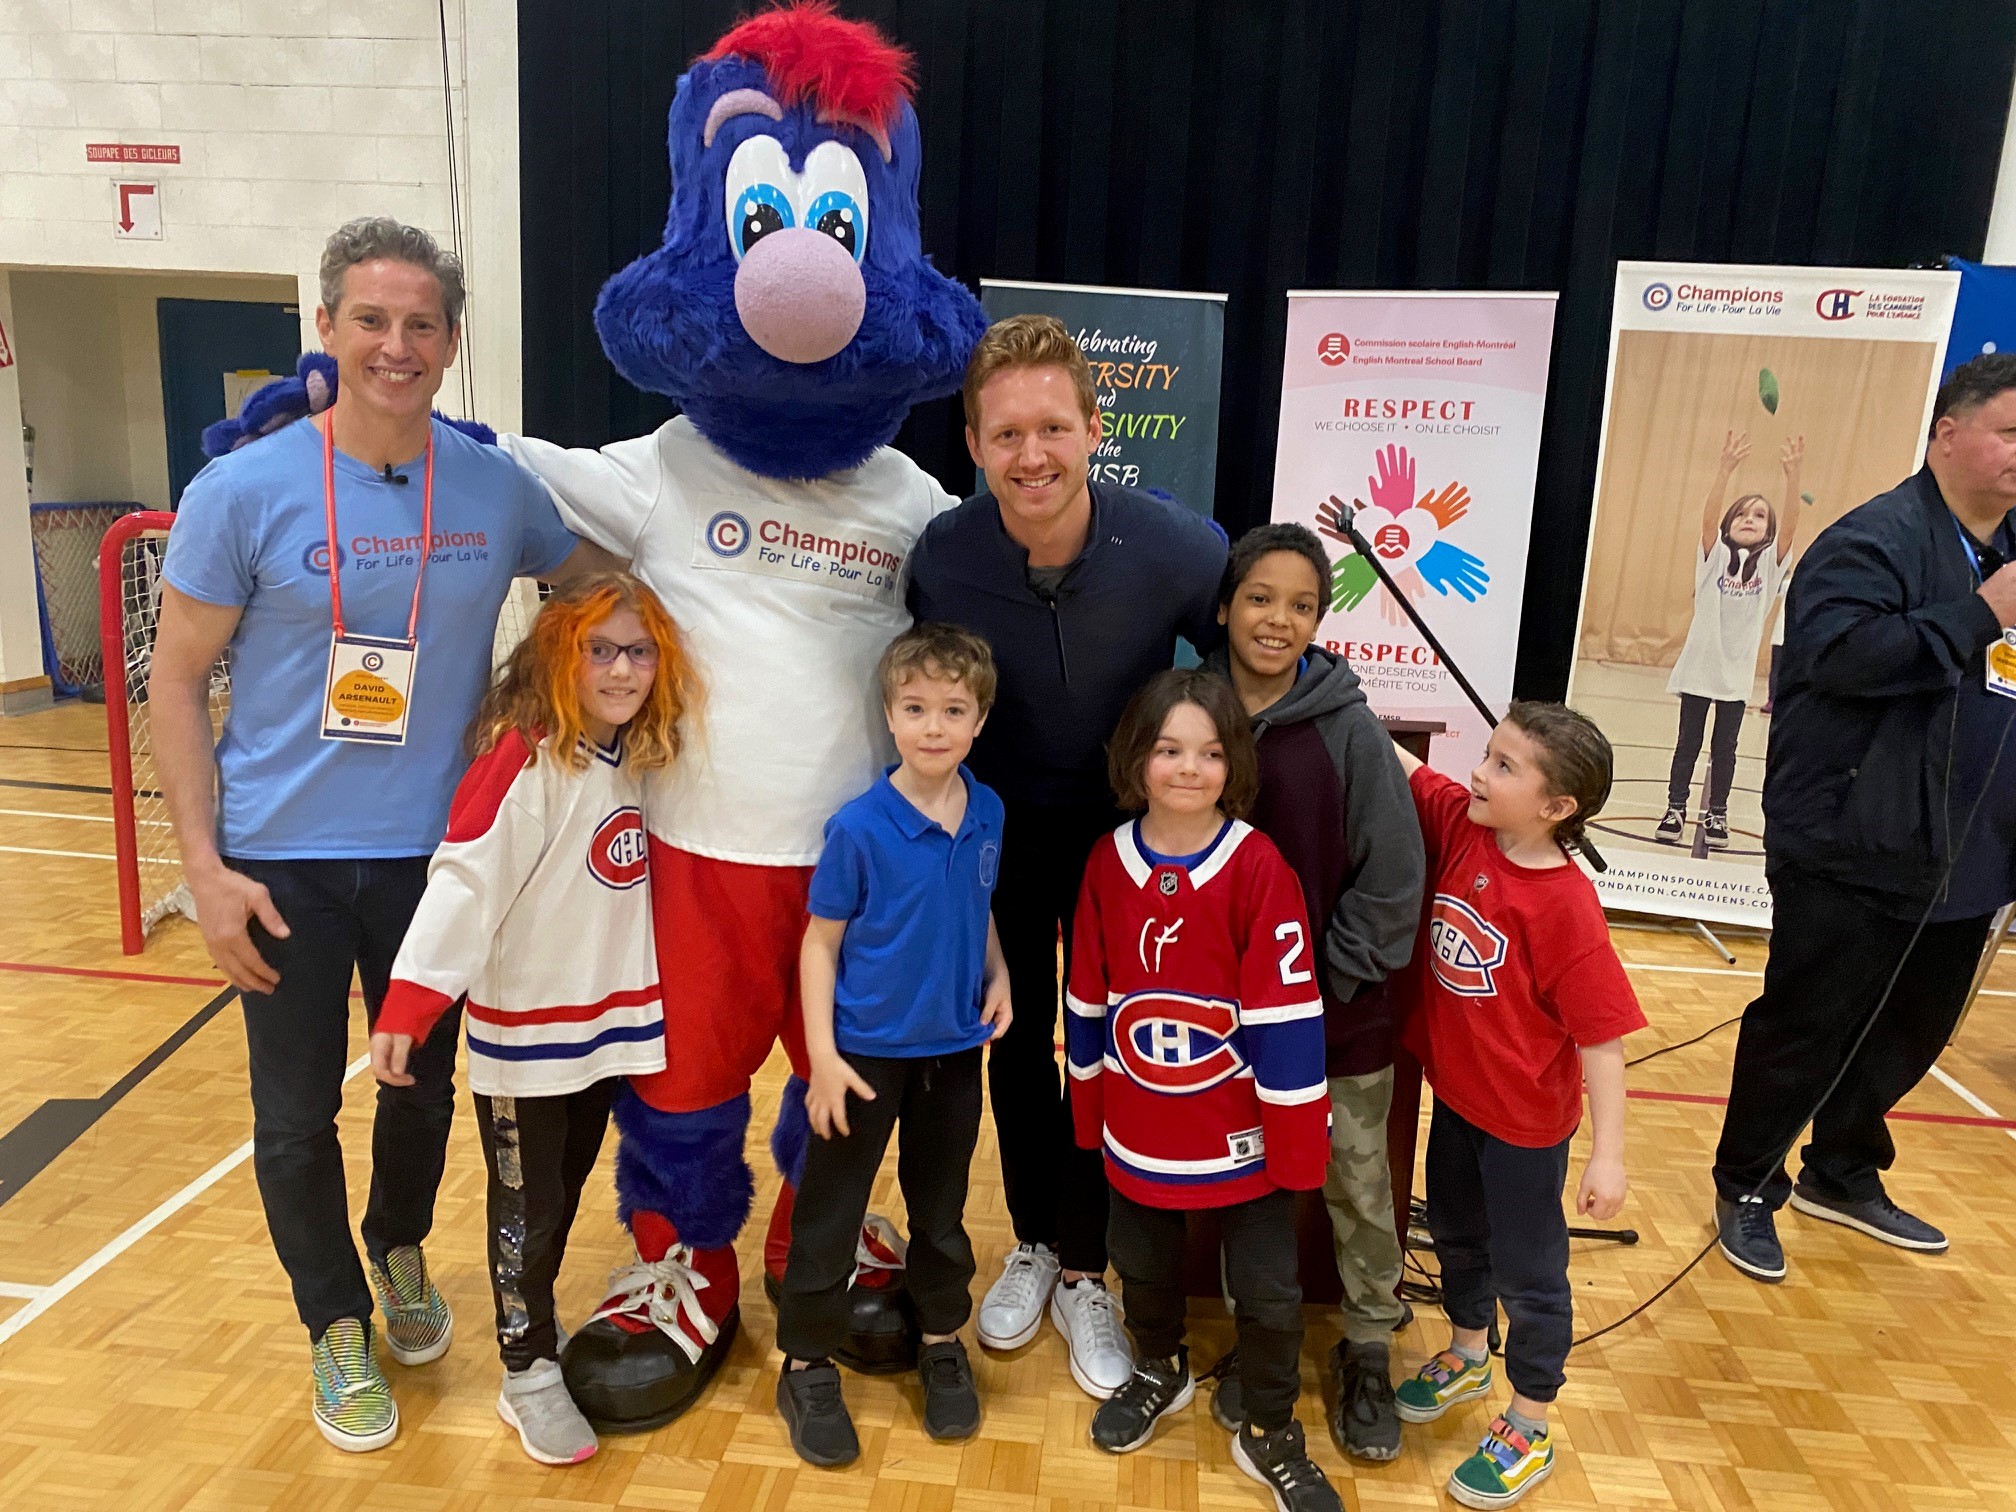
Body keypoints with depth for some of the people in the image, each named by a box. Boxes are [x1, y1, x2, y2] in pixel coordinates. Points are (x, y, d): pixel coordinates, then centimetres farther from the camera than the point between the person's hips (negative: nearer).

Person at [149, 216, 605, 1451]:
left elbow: (601, 582, 13)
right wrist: (206, 867, -9)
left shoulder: (497, 489, -5)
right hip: (282, 861, -2)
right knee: (297, 1118, 10)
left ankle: (401, 1249, 48)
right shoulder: (244, 492, -11)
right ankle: (339, 1326, 35)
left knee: (425, 1085, 18)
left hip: (433, 850, 2)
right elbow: (176, 682, -5)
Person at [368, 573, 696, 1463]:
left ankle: (531, 1319, 40)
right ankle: (529, 1376, 24)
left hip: (608, 1022, 6)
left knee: (566, 1192, 20)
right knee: (527, 1207, 9)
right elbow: (466, 881, -26)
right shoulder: (524, 761, -21)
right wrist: (410, 1002, -29)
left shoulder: (637, 759, 0)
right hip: (523, 1030, -6)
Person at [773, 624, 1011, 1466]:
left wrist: (997, 975, -5)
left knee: (942, 1207, 20)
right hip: (867, 1049, -4)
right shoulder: (859, 827, -18)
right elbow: (820, 943, -11)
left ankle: (943, 1341, 40)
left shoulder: (988, 814, -4)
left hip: (956, 1048, 4)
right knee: (829, 1211, 8)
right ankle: (807, 1364, 29)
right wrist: (822, 1056, -14)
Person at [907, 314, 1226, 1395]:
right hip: (995, 832, 1)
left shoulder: (1176, 550, -25)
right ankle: (1032, 1242, 38)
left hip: (1123, 832, -1)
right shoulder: (939, 559, -22)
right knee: (1014, 1044, 14)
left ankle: (1083, 1271, 30)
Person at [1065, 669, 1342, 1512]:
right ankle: (1159, 1372, 53)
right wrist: (1087, 1111, 7)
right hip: (1137, 1130, 3)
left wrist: (1297, 1142, -12)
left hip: (1241, 1132, -3)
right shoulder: (1108, 861, -7)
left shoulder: (1259, 866, -18)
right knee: (1142, 1264, 24)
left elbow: (1287, 1014, -15)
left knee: (1268, 1291, 11)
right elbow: (1087, 1001, 2)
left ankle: (1270, 1437, 36)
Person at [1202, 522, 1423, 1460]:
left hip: (1342, 1011, -1)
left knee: (1359, 1186, 13)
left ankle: (1367, 1347, 35)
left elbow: (1393, 874, -8)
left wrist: (1332, 979, -10)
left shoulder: (1350, 728, -12)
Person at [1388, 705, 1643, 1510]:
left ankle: (1528, 1430, 34)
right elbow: (1400, 765, -3)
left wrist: (1608, 1154, -23)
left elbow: (1602, 1037, -24)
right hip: (1454, 1093, 7)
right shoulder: (1460, 824, -12)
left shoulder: (1565, 905, -28)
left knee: (1527, 1269, 13)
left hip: (1525, 1119, -7)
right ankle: (1467, 1354, 53)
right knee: (1454, 1231, 27)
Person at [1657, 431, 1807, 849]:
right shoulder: (1715, 554, -2)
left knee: (1725, 747, 8)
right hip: (1699, 665, -1)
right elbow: (1709, 516, -18)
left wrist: (1792, 474, -30)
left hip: (1737, 671, 1)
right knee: (1688, 742, 6)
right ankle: (1676, 809, 15)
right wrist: (1727, 468, -32)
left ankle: (1716, 814, 18)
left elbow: (1790, 526, -16)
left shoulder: (1770, 562, 0)